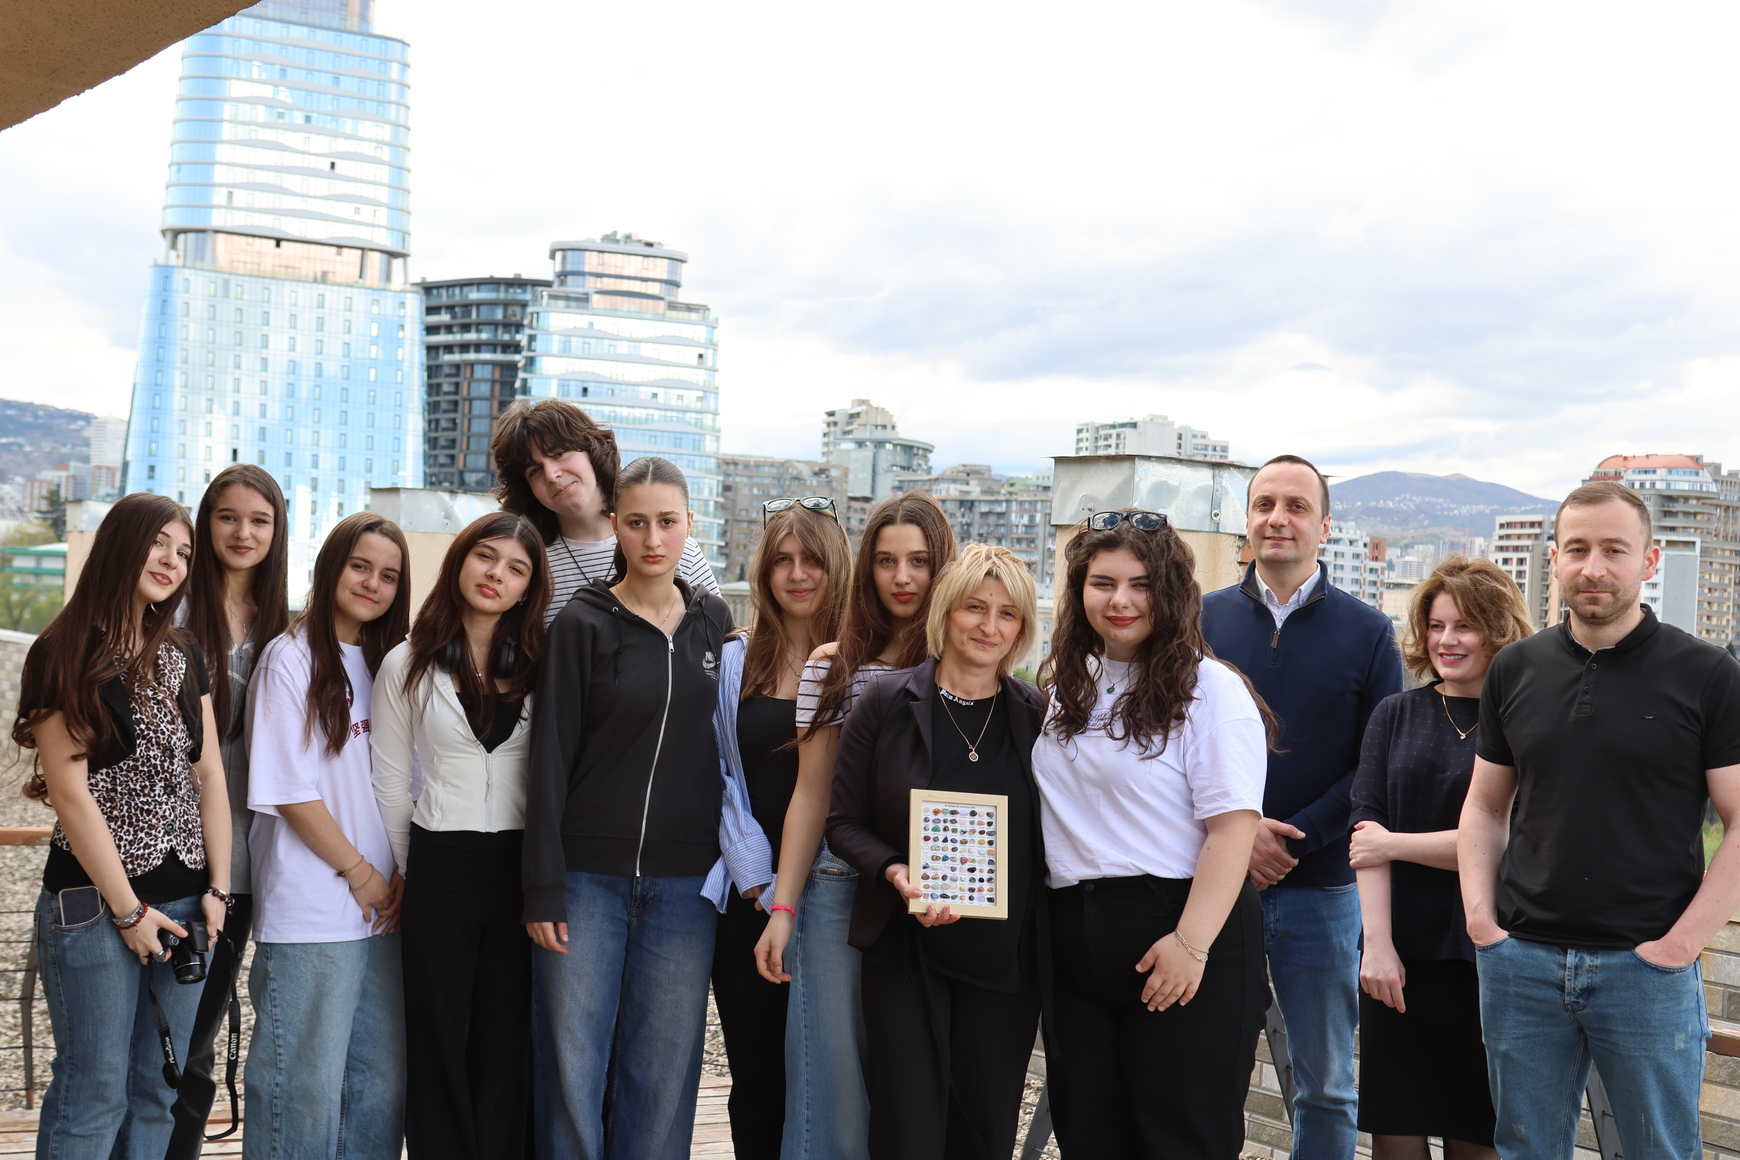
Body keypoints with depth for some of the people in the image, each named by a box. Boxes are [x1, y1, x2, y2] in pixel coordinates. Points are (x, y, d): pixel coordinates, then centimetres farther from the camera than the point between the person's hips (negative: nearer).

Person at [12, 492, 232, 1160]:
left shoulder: (182, 657, 12)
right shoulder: (63, 656, -6)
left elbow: (209, 774, 10)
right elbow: (71, 792, -10)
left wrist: (218, 887, 2)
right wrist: (127, 910, -11)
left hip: (184, 900, 5)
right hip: (94, 904, -5)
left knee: (163, 1092, 9)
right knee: (95, 1093, 0)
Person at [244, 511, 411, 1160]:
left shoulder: (386, 663, 12)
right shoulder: (291, 660, -6)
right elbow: (291, 791, -11)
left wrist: (402, 877, -1)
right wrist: (361, 874, -9)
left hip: (383, 906, 6)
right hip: (311, 912, -6)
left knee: (383, 1080, 11)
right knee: (306, 1085, 0)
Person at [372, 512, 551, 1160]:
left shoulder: (539, 667, 4)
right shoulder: (408, 666, 3)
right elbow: (391, 785, 7)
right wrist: (413, 872, 9)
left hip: (521, 868, 1)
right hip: (440, 869, -1)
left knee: (507, 1046, 6)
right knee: (440, 1043, 6)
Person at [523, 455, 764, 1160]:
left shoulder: (714, 622, 9)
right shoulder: (582, 625, -2)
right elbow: (549, 760, -5)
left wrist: (742, 854, 7)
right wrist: (542, 888, -9)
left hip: (685, 884, 3)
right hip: (588, 876, -3)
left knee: (663, 1075, 7)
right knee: (572, 1070, 2)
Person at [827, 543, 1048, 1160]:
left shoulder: (1037, 714, 4)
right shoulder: (885, 702, -2)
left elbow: (1052, 835, 9)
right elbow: (844, 822, 0)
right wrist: (895, 872, -18)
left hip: (1006, 958, 2)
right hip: (906, 952, -2)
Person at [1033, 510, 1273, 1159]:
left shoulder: (1209, 689, -8)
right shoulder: (1064, 685, 12)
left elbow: (1232, 826, -15)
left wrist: (1191, 943, -21)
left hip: (1178, 932, -6)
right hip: (1072, 936, 6)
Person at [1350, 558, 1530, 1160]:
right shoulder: (1395, 716, 8)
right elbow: (1367, 828, 0)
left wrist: (1395, 844, -4)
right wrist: (1377, 943, -10)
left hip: (1485, 953, -3)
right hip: (1400, 954, 3)